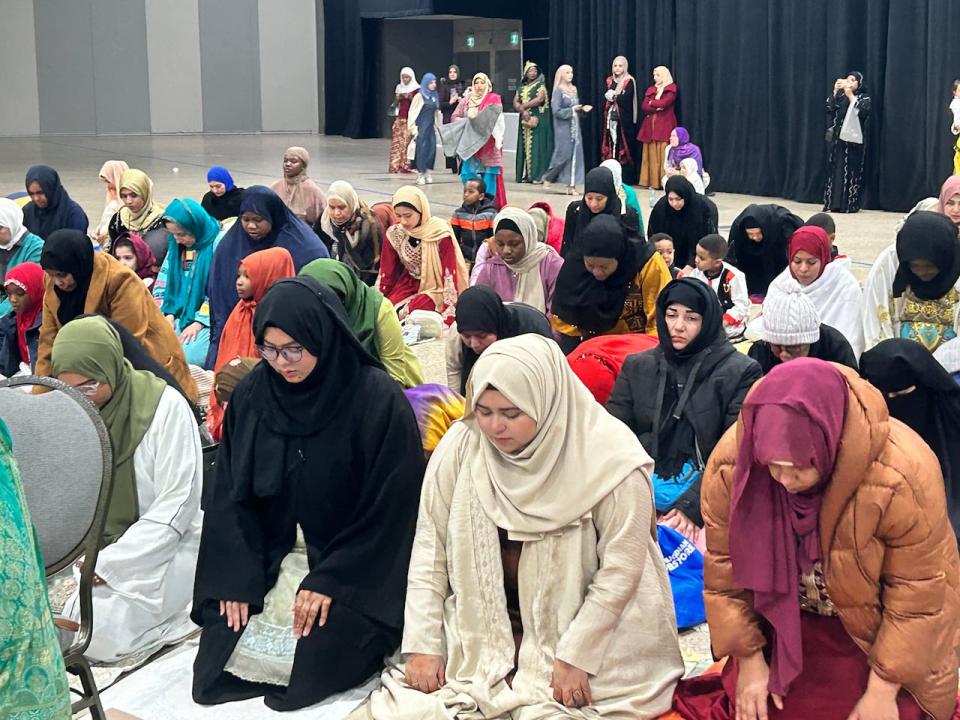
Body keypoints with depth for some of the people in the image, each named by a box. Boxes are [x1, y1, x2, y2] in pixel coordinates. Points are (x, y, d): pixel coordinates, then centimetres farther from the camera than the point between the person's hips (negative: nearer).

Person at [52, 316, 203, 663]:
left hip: (160, 547, -6)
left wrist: (109, 564, -21)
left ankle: (186, 607, 0)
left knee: (96, 634, -24)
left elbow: (177, 505, -17)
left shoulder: (164, 406, -17)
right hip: (92, 547, 6)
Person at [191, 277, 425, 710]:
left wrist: (330, 579, -17)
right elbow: (229, 495, 1)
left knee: (311, 661, -21)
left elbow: (390, 507, -14)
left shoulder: (378, 400, -15)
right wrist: (237, 576, -9)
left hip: (352, 569, -4)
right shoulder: (250, 396, -2)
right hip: (266, 560, 4)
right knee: (216, 672, -8)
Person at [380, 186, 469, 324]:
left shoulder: (440, 233, -21)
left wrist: (448, 317, -26)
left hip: (436, 288, -4)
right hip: (409, 284, 4)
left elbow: (450, 276, -21)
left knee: (408, 315, -28)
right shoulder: (394, 234, -8)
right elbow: (386, 274, 1)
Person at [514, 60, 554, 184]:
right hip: (524, 119, 5)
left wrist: (523, 106, -8)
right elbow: (515, 102, 6)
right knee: (524, 147, 2)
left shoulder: (540, 85, 1)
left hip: (538, 121, -5)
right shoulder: (521, 87, 16)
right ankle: (525, 175, 3)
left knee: (537, 146, -9)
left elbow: (539, 99, -14)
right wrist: (523, 111, -13)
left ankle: (538, 175, -11)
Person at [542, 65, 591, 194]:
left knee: (575, 155, 1)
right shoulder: (558, 90, -7)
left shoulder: (574, 89, 13)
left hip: (575, 127, 6)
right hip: (563, 127, -6)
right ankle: (548, 178, 14)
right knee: (563, 154, -6)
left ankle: (571, 185, 3)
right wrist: (572, 110, -17)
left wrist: (583, 109, -1)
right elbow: (557, 111, -13)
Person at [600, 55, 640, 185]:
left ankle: (627, 178, -6)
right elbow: (606, 98, 10)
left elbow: (625, 99, -13)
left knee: (624, 146, -6)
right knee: (611, 145, 1)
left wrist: (612, 96, -2)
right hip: (611, 119, 5)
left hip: (624, 120, -5)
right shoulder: (610, 81, 15)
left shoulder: (629, 82, -2)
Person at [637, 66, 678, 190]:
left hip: (664, 125, -5)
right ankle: (652, 181, 1)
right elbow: (644, 107, 4)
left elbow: (663, 103, -14)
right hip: (650, 126, 5)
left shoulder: (671, 89, 1)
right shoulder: (651, 89, 16)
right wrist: (657, 107, -10)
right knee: (651, 153, 1)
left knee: (663, 154, -9)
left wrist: (651, 102, 2)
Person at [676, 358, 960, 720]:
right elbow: (726, 570, -12)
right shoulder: (729, 466, -28)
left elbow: (917, 596, -23)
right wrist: (749, 661, -7)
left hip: (880, 630, -2)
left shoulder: (902, 476, -36)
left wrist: (883, 690, -17)